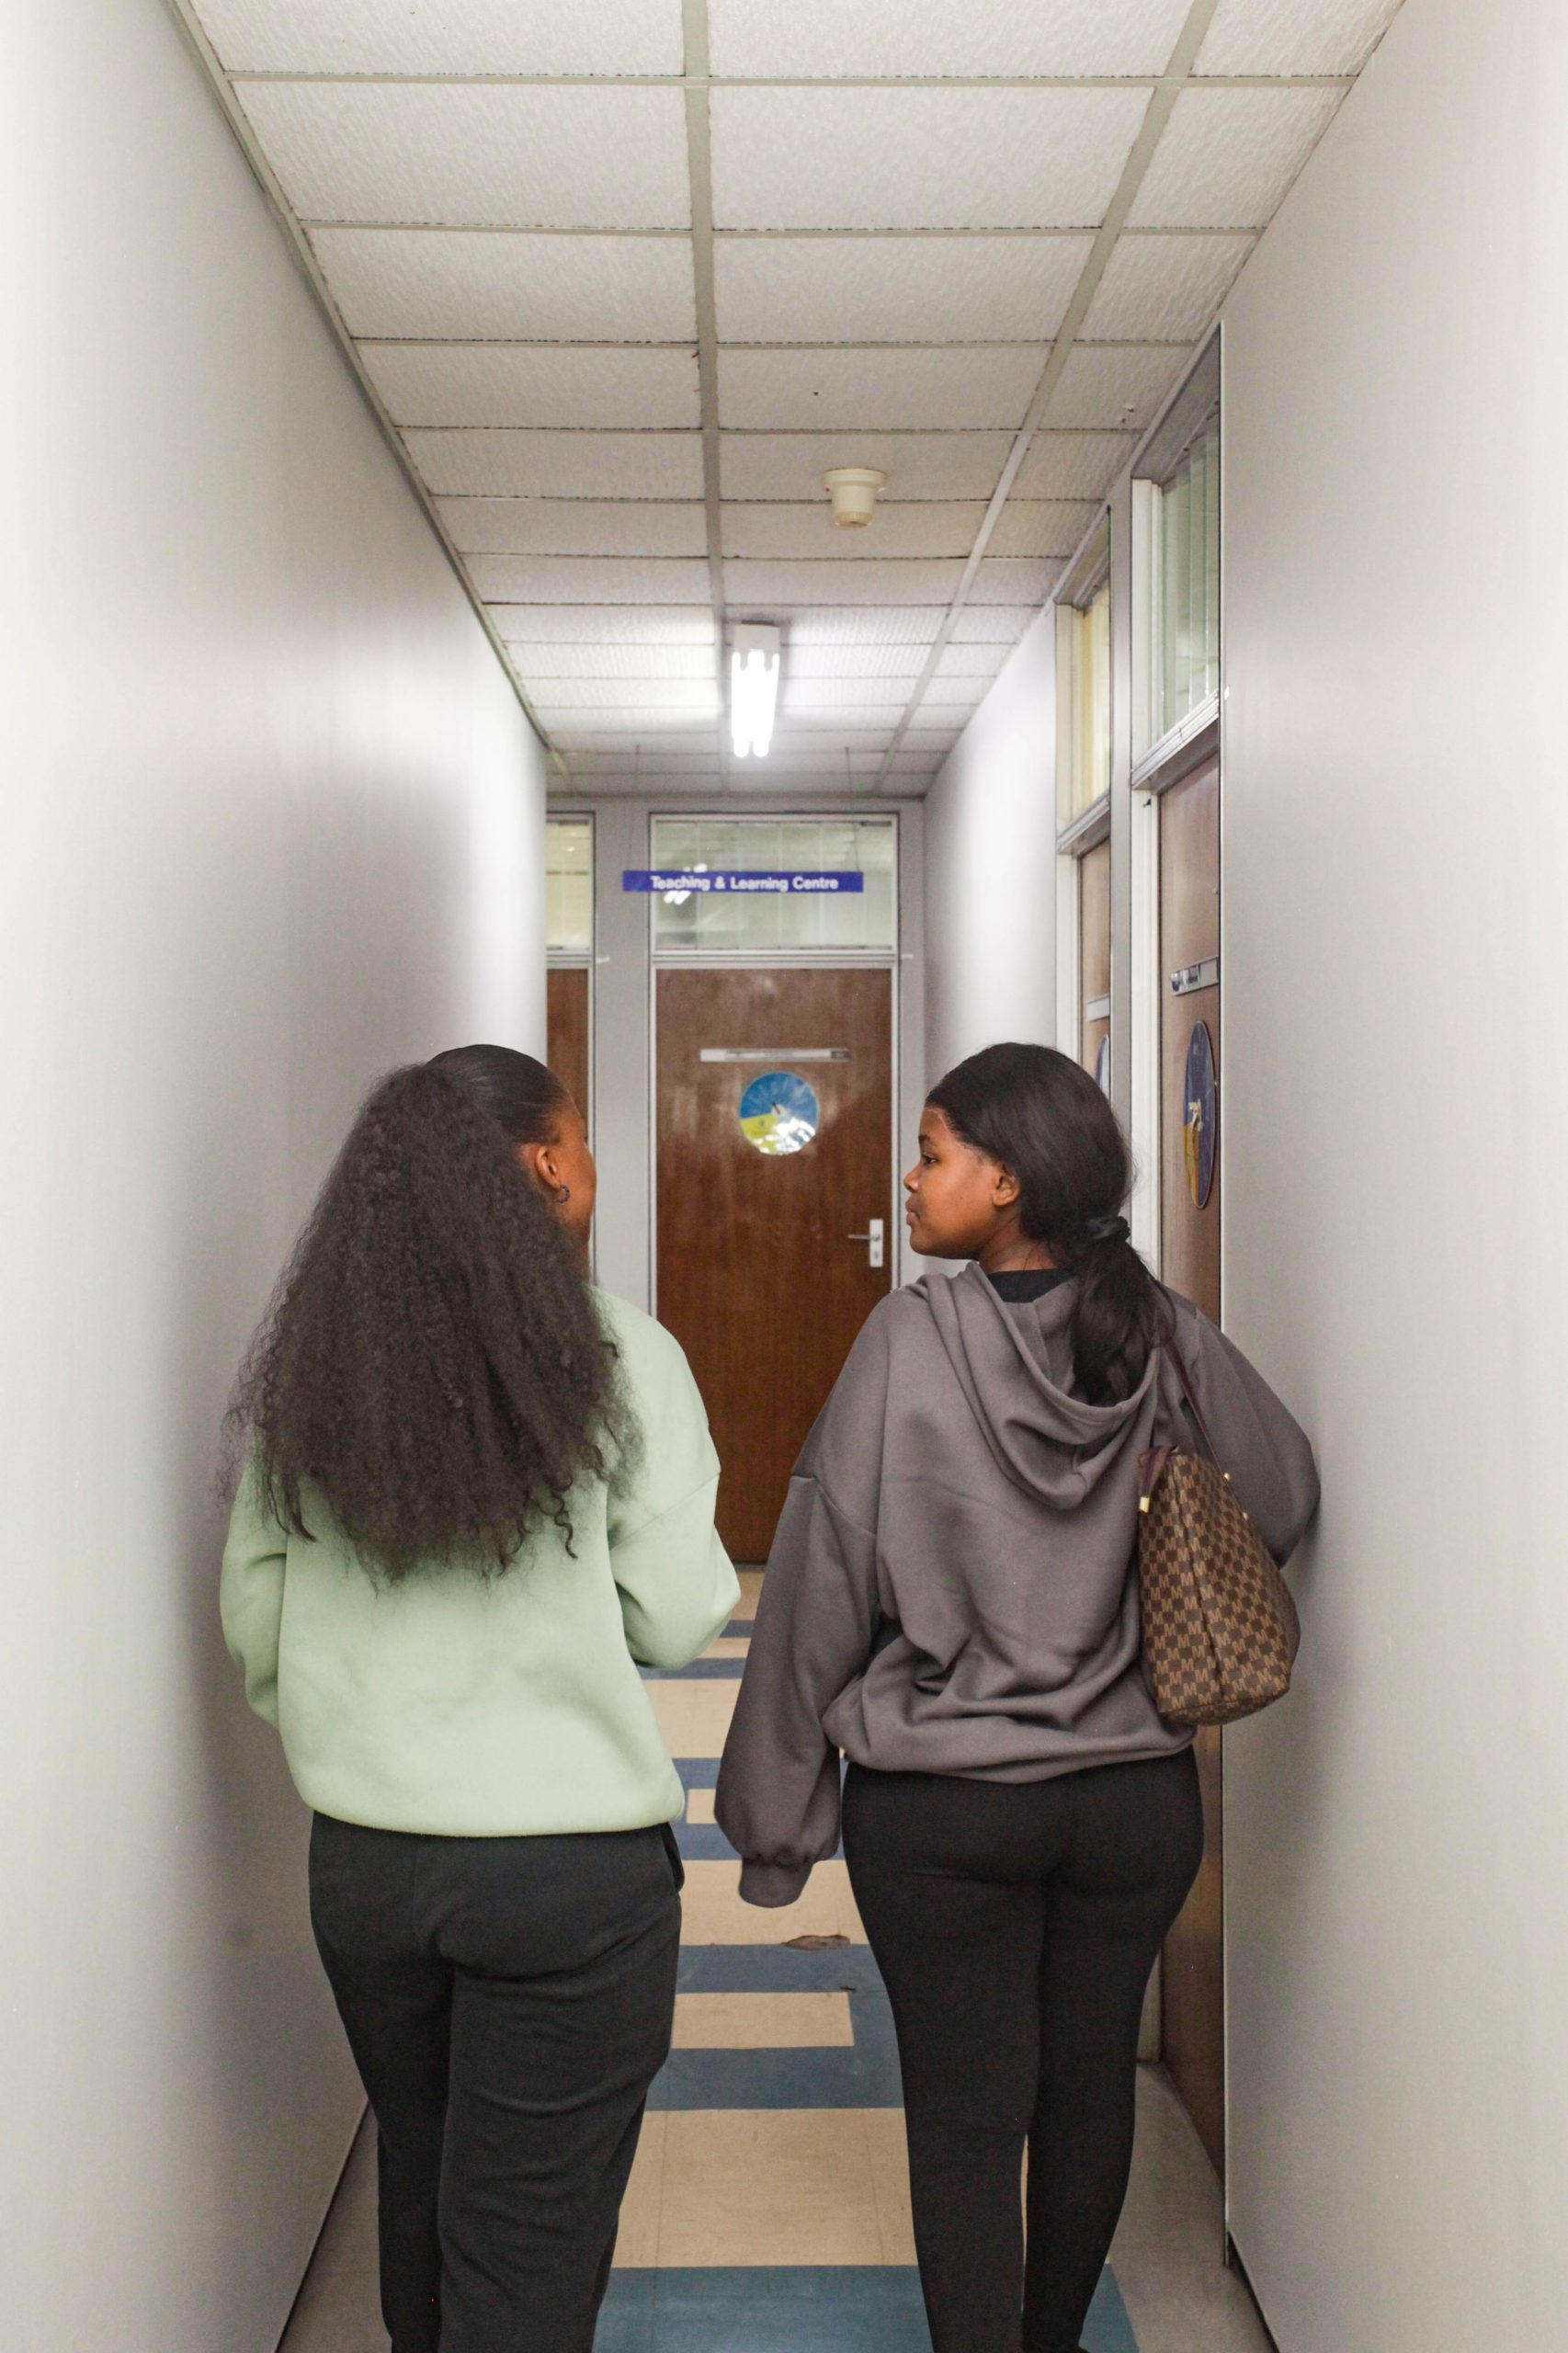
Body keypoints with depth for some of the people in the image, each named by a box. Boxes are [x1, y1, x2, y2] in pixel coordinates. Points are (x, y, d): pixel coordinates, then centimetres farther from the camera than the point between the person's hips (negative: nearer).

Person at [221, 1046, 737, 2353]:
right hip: (572, 1863, -4)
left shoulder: (301, 1370, 0)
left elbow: (256, 1631, 4)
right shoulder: (620, 1364, -11)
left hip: (362, 1854, 5)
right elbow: (678, 1623, -9)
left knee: (418, 2196, 25)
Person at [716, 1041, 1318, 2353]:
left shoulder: (914, 1341, -16)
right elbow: (1283, 1507, 4)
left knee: (966, 2119, 9)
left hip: (939, 1808, -4)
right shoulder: (1167, 1338, -7)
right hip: (1138, 1793, 4)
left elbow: (823, 1582, -12)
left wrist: (777, 1809, -3)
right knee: (1092, 2092, 21)